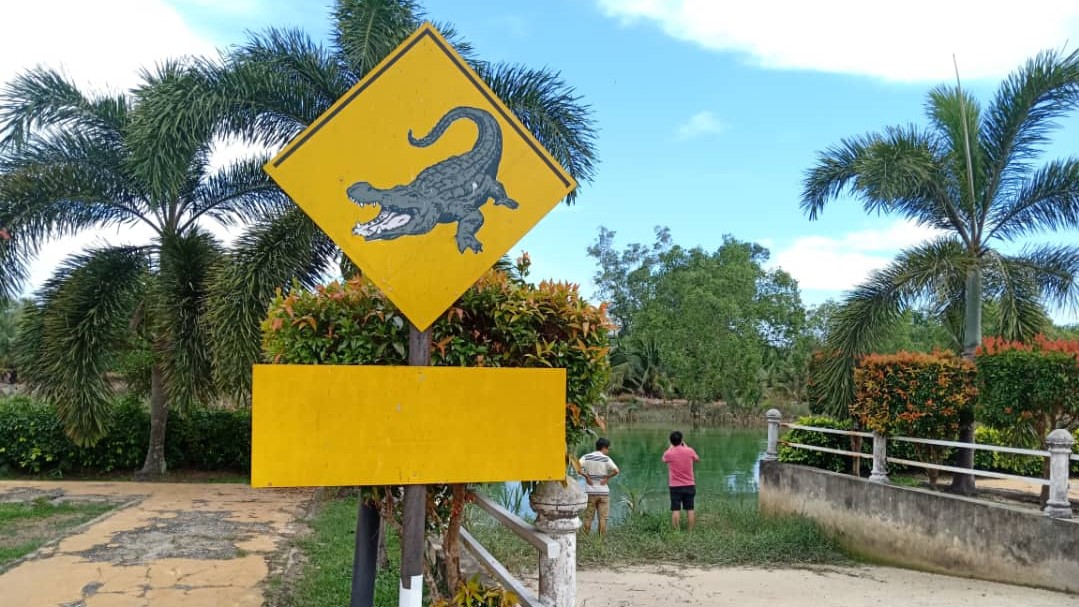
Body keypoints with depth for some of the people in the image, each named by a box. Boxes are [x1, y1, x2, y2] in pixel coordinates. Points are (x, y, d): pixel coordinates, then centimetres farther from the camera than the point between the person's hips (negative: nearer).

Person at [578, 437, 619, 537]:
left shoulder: (586, 457, 1)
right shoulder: (606, 459, -6)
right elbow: (616, 470, -20)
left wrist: (586, 476, -6)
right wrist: (607, 477, -7)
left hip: (590, 492, 2)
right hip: (603, 492, -2)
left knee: (588, 518, 9)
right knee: (603, 518, 6)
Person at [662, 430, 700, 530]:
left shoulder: (669, 453, -11)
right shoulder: (689, 451, -6)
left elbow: (664, 460, 14)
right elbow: (697, 459, 17)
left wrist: (671, 447, 21)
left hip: (675, 486, -2)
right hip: (689, 485, 2)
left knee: (676, 510, 0)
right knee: (690, 509, 8)